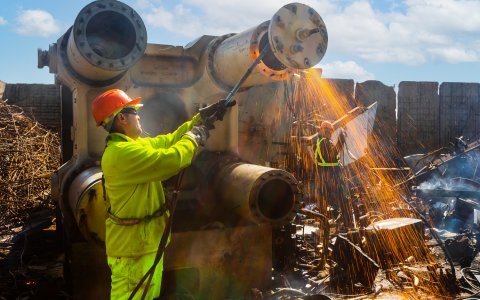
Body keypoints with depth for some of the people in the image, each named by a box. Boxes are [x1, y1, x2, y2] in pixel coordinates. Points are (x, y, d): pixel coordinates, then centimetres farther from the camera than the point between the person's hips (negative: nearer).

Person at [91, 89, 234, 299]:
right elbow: (172, 160, -31)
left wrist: (202, 117, 12)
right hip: (134, 247, -10)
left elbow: (169, 140, 16)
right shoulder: (121, 152, -25)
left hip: (143, 242, 10)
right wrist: (194, 137, -12)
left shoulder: (134, 144, 8)